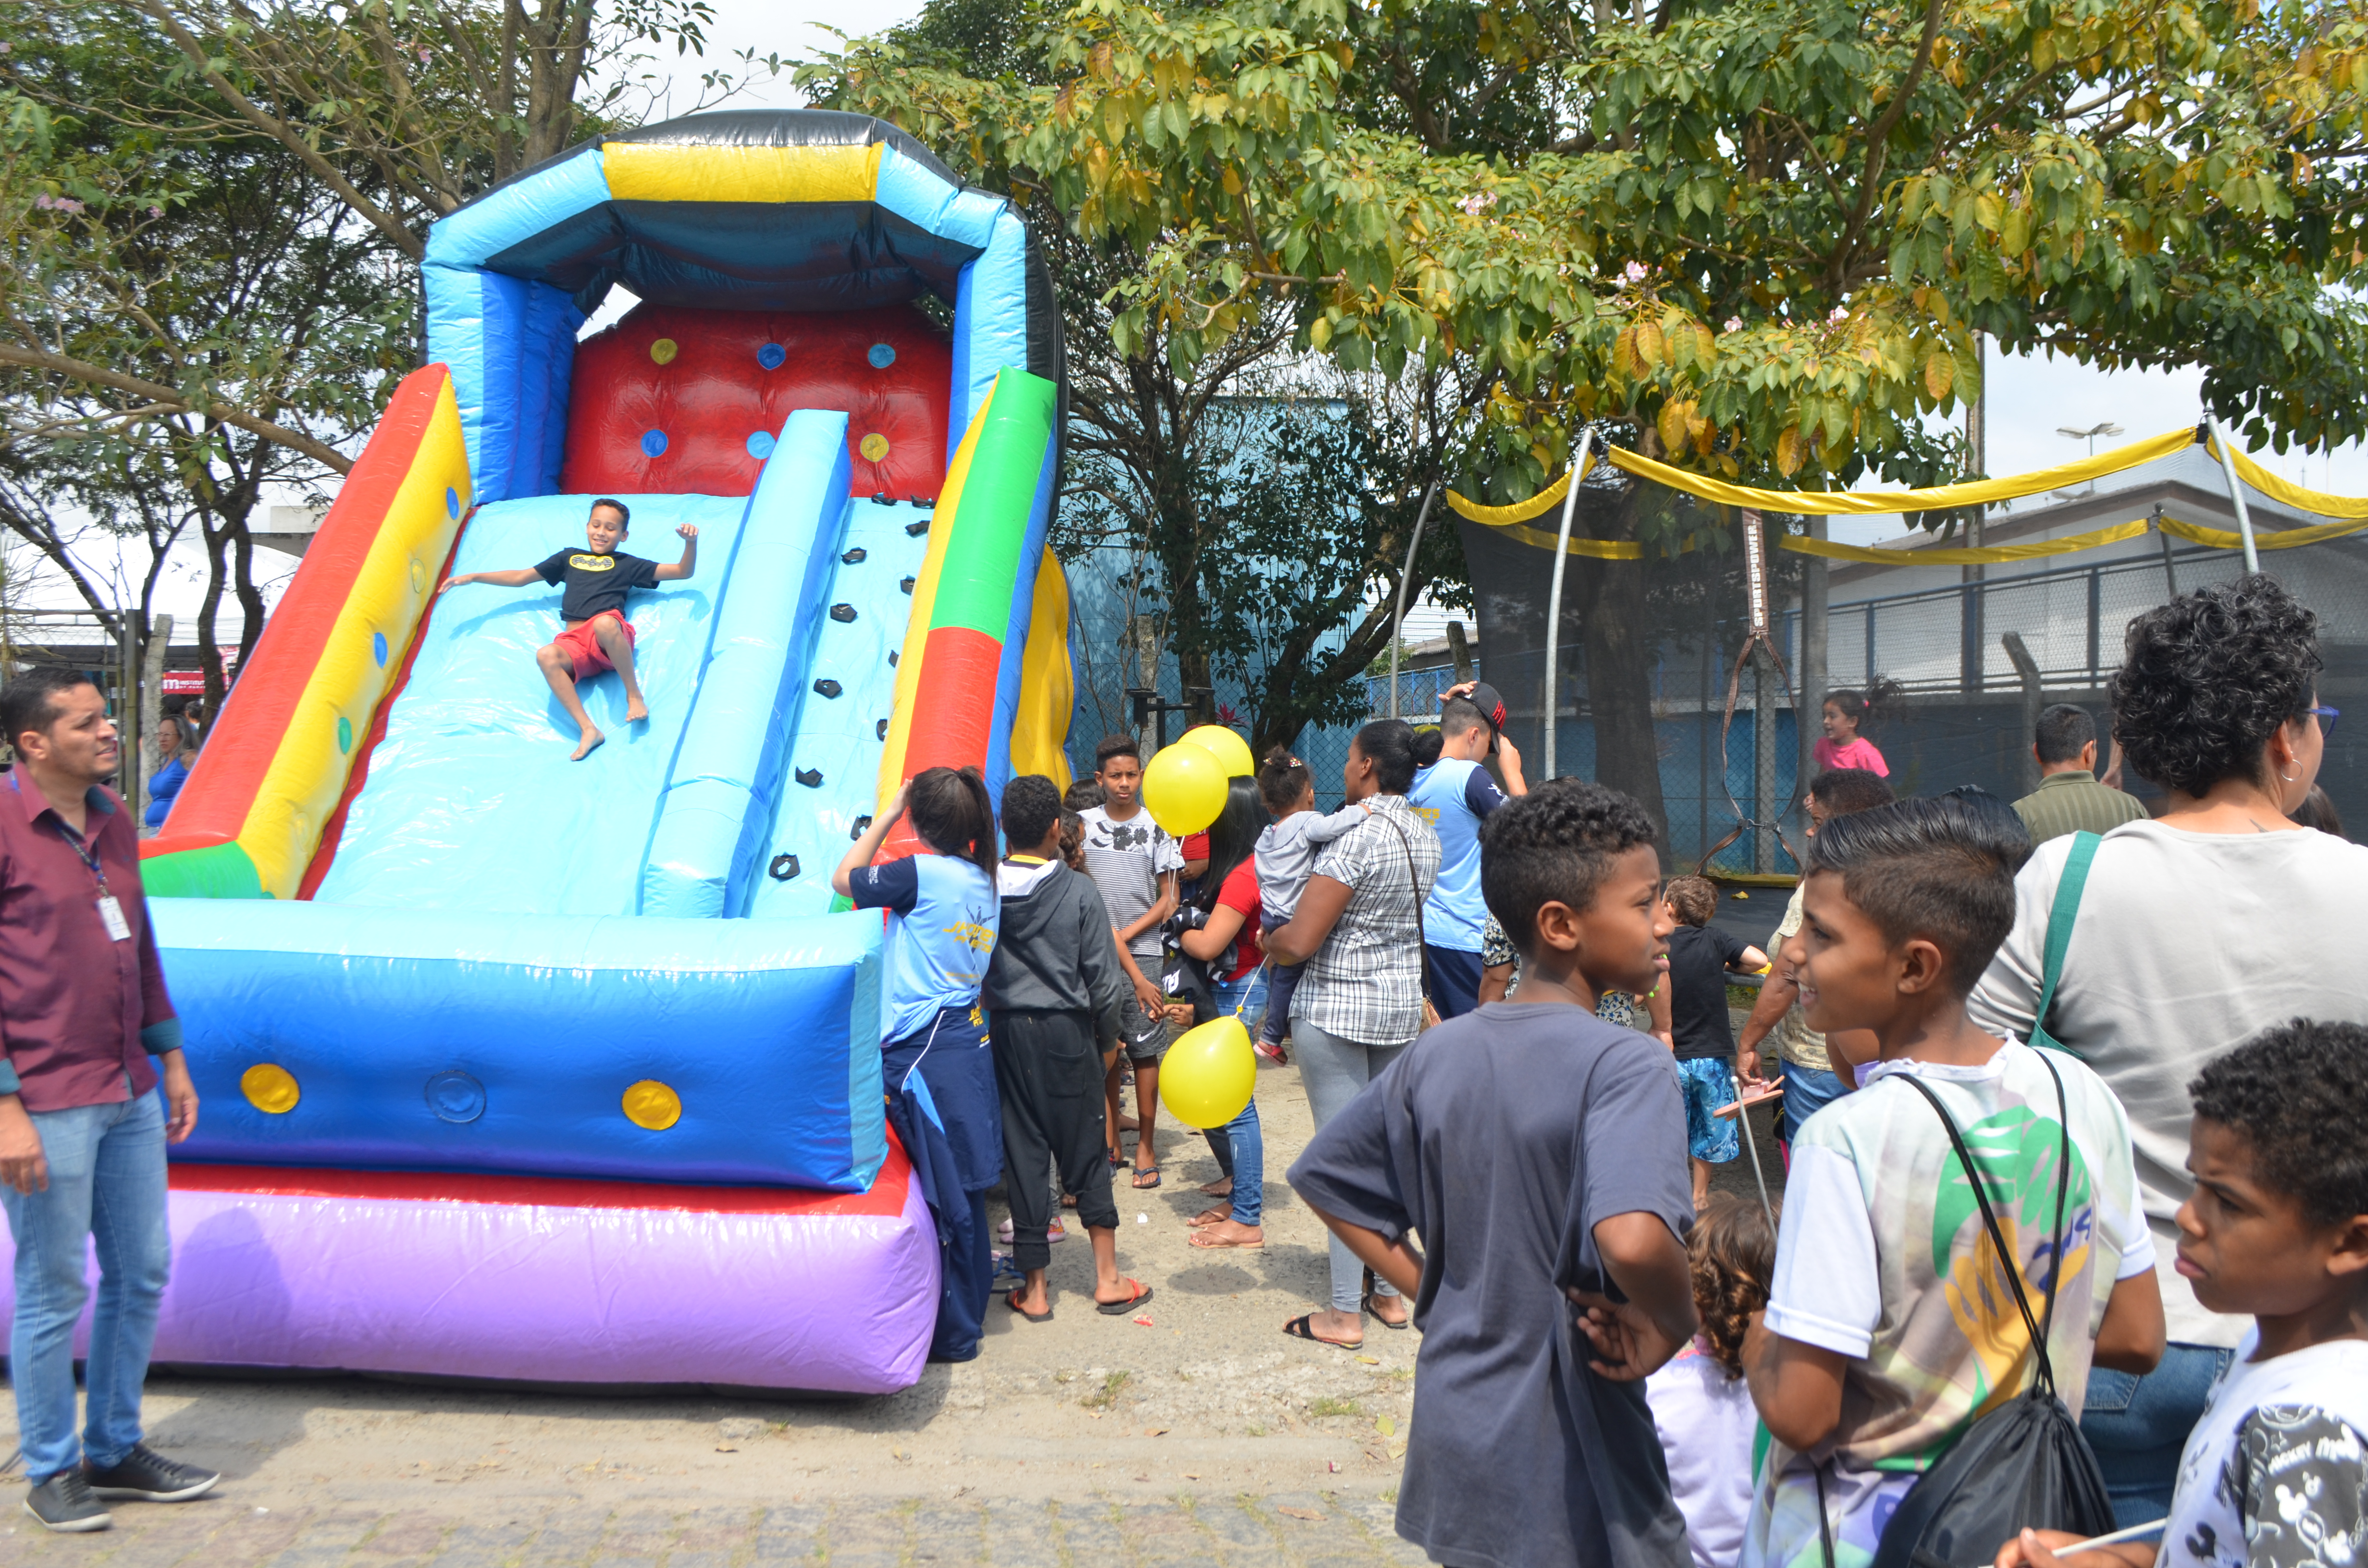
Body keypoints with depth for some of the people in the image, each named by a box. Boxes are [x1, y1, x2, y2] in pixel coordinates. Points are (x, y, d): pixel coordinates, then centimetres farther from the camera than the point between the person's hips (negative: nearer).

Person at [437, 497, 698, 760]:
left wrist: (691, 542, 1)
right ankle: (588, 730, -38)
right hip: (575, 642, 3)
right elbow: (520, 578, 37)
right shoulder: (569, 558, 32)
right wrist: (473, 577, 31)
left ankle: (634, 694, -22)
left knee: (604, 624, -40)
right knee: (546, 656, -33)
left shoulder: (627, 564, 24)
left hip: (612, 644, -3)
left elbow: (683, 572, 20)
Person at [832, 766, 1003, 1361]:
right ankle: (970, 1309, 27)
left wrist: (889, 811, 4)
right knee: (964, 1192, 16)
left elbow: (844, 880, -1)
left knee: (949, 1195, -2)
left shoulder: (921, 874, -16)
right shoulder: (983, 882, 7)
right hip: (969, 1039, 8)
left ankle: (954, 1332, 6)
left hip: (925, 1051, -8)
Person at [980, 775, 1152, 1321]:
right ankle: (1108, 1280, 14)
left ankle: (1034, 1289, 11)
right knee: (1085, 1154, 9)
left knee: (1023, 1153, 7)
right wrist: (1106, 1034, 8)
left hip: (1007, 1032, 2)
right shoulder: (1079, 892, -9)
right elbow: (1105, 981, -7)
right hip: (1066, 1031, -2)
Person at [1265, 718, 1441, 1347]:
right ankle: (1389, 1293, 23)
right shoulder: (1425, 838, 6)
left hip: (1336, 1007, -8)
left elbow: (1299, 942, -21)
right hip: (1402, 1004, 8)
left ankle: (1345, 1313, 3)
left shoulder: (1354, 839, -20)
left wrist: (1267, 938, 0)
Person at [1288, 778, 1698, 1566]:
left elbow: (1324, 1176, 10)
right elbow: (1632, 1240, -37)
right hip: (1567, 1485, -6)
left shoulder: (1437, 1053, 0)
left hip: (1454, 1450, 6)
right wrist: (1673, 1326, -17)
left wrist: (1427, 1290, 8)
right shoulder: (1627, 1065, -20)